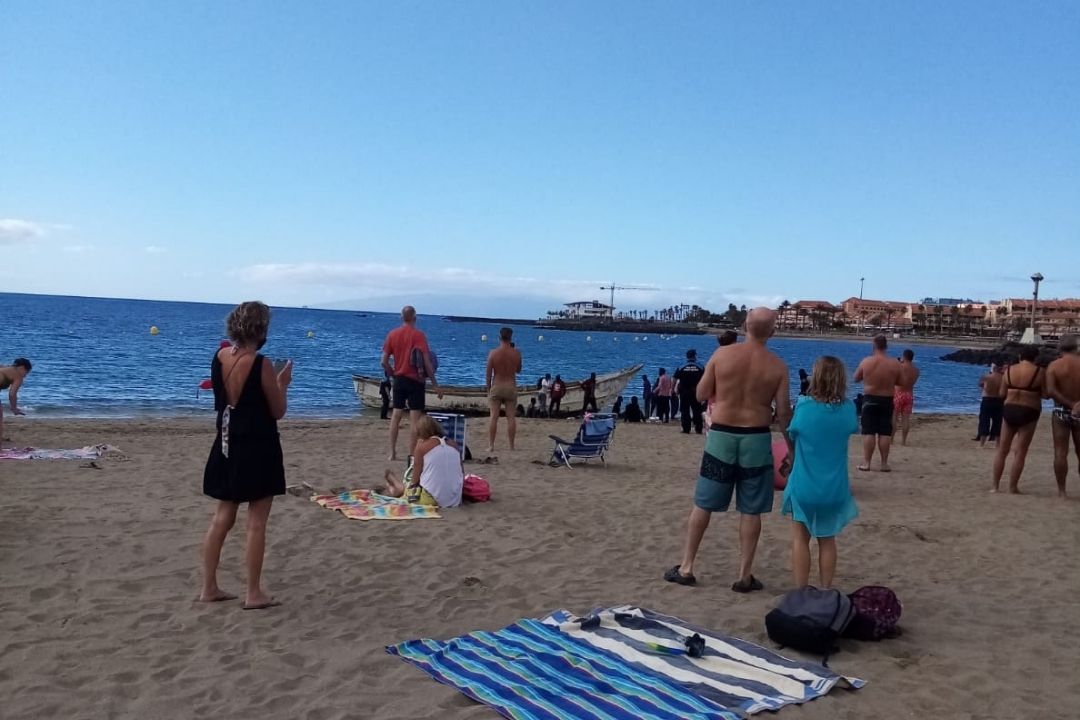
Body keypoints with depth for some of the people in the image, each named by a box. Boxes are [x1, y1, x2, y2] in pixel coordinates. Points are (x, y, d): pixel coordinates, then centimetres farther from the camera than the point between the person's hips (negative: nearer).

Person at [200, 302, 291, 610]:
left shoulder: (219, 358, 1)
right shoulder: (261, 365, -18)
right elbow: (278, 412, -10)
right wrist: (282, 383, 4)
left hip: (227, 445, 6)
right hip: (257, 449, -6)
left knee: (222, 517, 16)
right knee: (256, 522, 3)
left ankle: (209, 587, 22)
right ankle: (254, 594, 10)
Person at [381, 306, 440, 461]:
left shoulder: (392, 334, 3)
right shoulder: (418, 335, -10)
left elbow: (384, 362, 1)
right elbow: (427, 362, -15)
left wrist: (393, 373, 16)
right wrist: (434, 384, -10)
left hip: (398, 379, 4)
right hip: (415, 381, -4)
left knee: (396, 415, 13)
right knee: (415, 418, 0)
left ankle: (392, 453, 14)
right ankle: (412, 455, 0)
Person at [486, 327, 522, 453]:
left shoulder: (493, 353, -6)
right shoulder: (516, 353, -4)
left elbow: (488, 373, -4)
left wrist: (488, 389, 6)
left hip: (496, 386, 0)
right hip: (511, 387, 1)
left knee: (494, 417, 2)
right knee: (511, 417, 5)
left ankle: (491, 446, 2)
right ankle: (511, 446, 7)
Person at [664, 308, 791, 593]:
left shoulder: (722, 354, -6)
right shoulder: (777, 366, -6)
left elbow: (701, 394, 1)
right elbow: (783, 412, -4)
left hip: (721, 435, 1)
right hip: (756, 439, 0)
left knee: (703, 505, 10)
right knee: (750, 511, 9)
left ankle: (685, 568, 17)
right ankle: (745, 576, 14)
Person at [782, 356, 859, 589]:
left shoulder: (804, 405, -15)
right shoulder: (848, 407, -8)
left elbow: (791, 440, -5)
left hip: (804, 485, -2)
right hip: (835, 488, 3)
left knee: (800, 539, 11)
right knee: (827, 540, 16)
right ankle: (826, 591, 21)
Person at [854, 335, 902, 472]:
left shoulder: (866, 361, -9)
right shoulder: (894, 364, -7)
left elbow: (856, 379, 3)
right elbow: (899, 382, 5)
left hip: (870, 399, -1)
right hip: (887, 400, 1)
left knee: (868, 432, 3)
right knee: (885, 433, 7)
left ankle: (866, 463, 4)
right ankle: (884, 463, 11)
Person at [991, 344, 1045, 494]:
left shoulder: (1009, 370, 1)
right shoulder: (1039, 372, -8)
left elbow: (1002, 393, 4)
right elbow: (1045, 395, -4)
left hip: (1009, 410, 3)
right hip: (1029, 412, -3)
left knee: (1002, 450, 12)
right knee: (1020, 452, 4)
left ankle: (995, 486, 12)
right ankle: (1013, 487, 6)